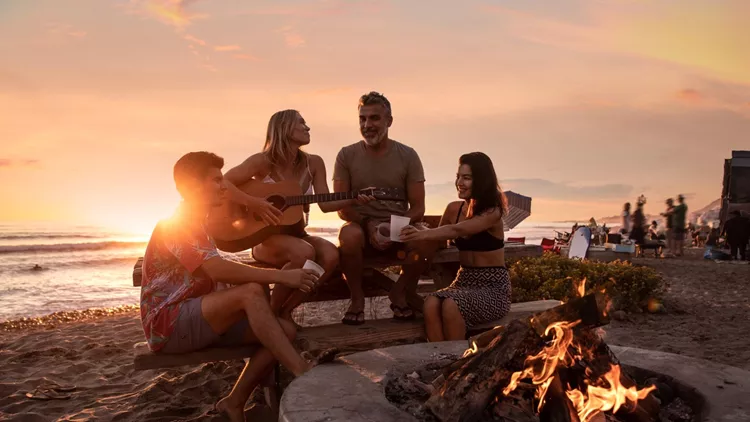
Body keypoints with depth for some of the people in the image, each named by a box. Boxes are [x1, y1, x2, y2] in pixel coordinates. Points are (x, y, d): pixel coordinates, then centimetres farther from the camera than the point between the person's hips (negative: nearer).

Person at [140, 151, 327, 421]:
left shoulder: (196, 225, 19)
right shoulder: (175, 225, -12)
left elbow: (220, 277, 11)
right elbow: (218, 271, -26)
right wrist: (281, 276, -26)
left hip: (200, 320, 9)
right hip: (169, 324, -9)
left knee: (286, 330, -8)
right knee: (251, 291, -32)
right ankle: (304, 375, -31)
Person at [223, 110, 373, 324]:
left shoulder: (313, 163, 4)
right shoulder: (263, 162, -9)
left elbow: (325, 204, 0)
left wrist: (354, 198, -16)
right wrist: (256, 204, -24)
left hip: (298, 235, 5)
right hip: (266, 238, -5)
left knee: (331, 254, -27)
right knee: (305, 252, -35)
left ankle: (286, 310, -11)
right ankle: (272, 310, -12)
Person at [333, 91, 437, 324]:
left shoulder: (408, 156, 1)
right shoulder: (347, 155, 0)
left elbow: (418, 207, -1)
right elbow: (342, 207, -1)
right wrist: (368, 225, -18)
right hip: (361, 226, -1)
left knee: (427, 241, -30)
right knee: (349, 235, -36)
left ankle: (400, 292, 1)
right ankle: (357, 298, -9)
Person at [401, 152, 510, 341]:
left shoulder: (492, 212, -10)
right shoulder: (454, 209, 7)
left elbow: (457, 230, -27)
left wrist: (423, 234, -41)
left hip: (493, 287, -4)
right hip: (464, 281, 5)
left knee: (451, 306, -32)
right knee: (431, 304, -27)